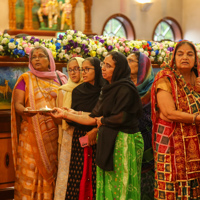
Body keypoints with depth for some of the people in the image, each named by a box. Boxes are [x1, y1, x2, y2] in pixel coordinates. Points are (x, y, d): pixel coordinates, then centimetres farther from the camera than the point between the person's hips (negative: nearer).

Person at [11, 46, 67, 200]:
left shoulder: (59, 79, 13)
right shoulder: (26, 79, 7)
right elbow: (17, 103, -1)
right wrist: (24, 110, -23)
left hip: (54, 134, 2)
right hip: (31, 134, -1)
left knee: (51, 172, 1)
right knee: (30, 172, -5)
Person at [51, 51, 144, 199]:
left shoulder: (125, 88, -11)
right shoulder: (107, 89, 16)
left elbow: (121, 118, -19)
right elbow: (93, 119, 15)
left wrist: (102, 120, 0)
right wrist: (65, 114, 14)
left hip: (123, 143, -8)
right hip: (107, 143, 8)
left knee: (120, 187, -4)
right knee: (107, 186, 8)